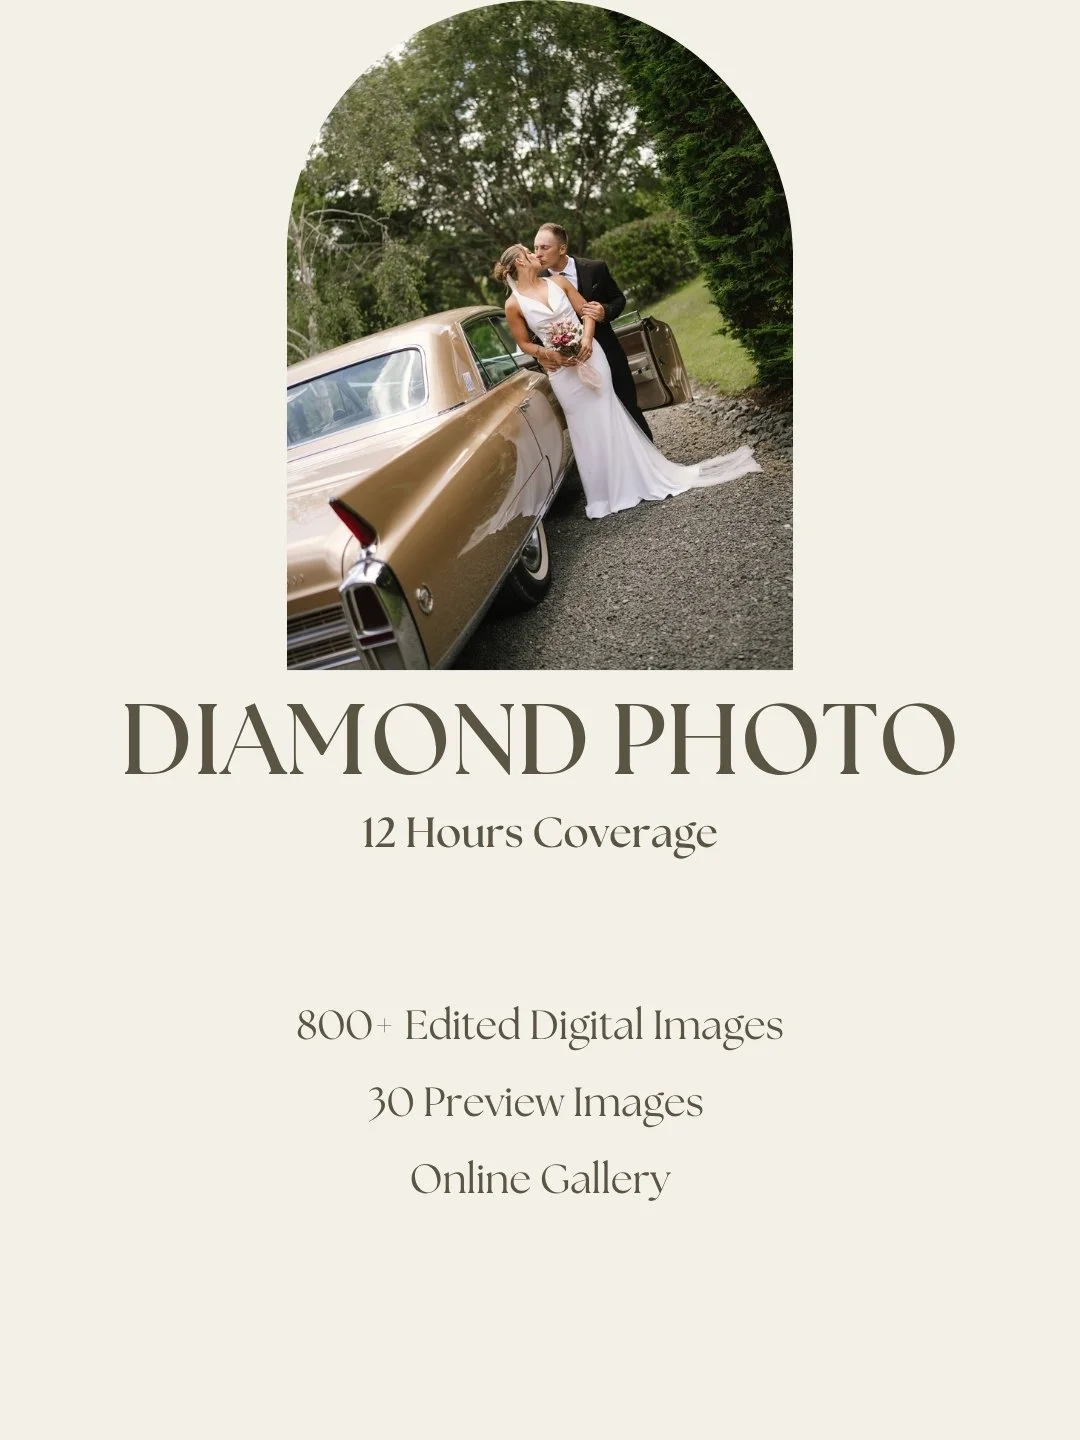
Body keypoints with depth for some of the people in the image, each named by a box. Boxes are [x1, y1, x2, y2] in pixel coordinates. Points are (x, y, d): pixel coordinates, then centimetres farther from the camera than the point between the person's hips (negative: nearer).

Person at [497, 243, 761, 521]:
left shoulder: (558, 281, 3)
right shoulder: (514, 304, -6)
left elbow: (586, 311, 6)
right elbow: (524, 344, 1)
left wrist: (586, 338, -11)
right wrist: (550, 355, -13)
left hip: (590, 355, 2)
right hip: (562, 369, -2)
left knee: (611, 419, 5)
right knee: (585, 428, 4)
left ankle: (646, 476, 15)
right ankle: (602, 493, 16)